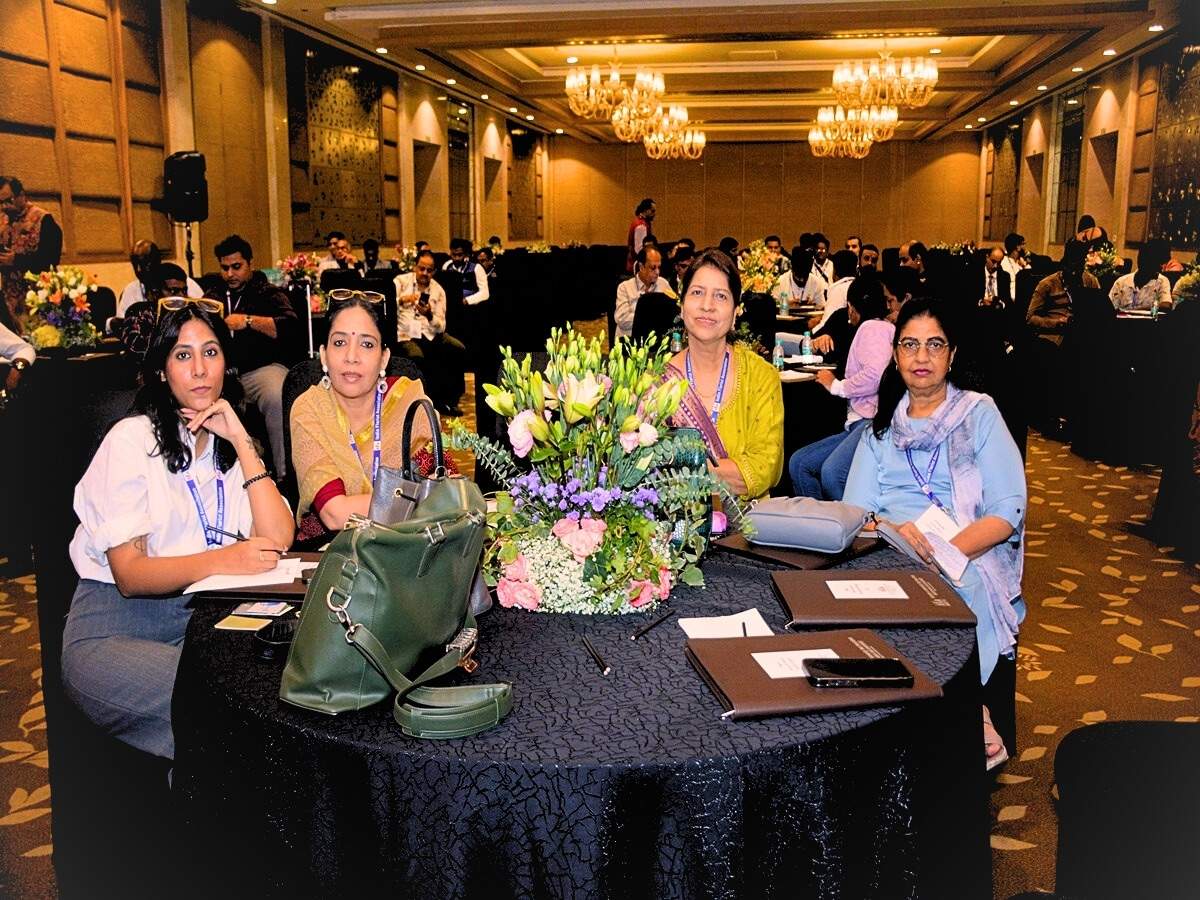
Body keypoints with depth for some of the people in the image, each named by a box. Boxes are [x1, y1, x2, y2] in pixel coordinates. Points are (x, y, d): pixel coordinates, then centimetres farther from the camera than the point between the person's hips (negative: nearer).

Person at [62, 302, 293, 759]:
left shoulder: (230, 444, 14)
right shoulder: (132, 439, -3)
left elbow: (278, 540, -3)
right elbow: (129, 575, -13)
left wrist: (241, 441, -5)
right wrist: (222, 559, -30)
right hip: (115, 632, -5)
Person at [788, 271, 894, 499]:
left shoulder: (872, 327, 0)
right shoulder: (886, 327, 30)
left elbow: (876, 374, -18)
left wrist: (836, 386, -3)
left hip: (875, 420, -11)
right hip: (860, 422, 11)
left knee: (832, 472, -34)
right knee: (799, 463, 3)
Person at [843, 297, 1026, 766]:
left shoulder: (979, 413, 10)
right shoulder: (882, 426, 20)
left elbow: (1008, 512, -1)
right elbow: (854, 512, 8)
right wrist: (894, 532, -15)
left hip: (971, 558, -2)